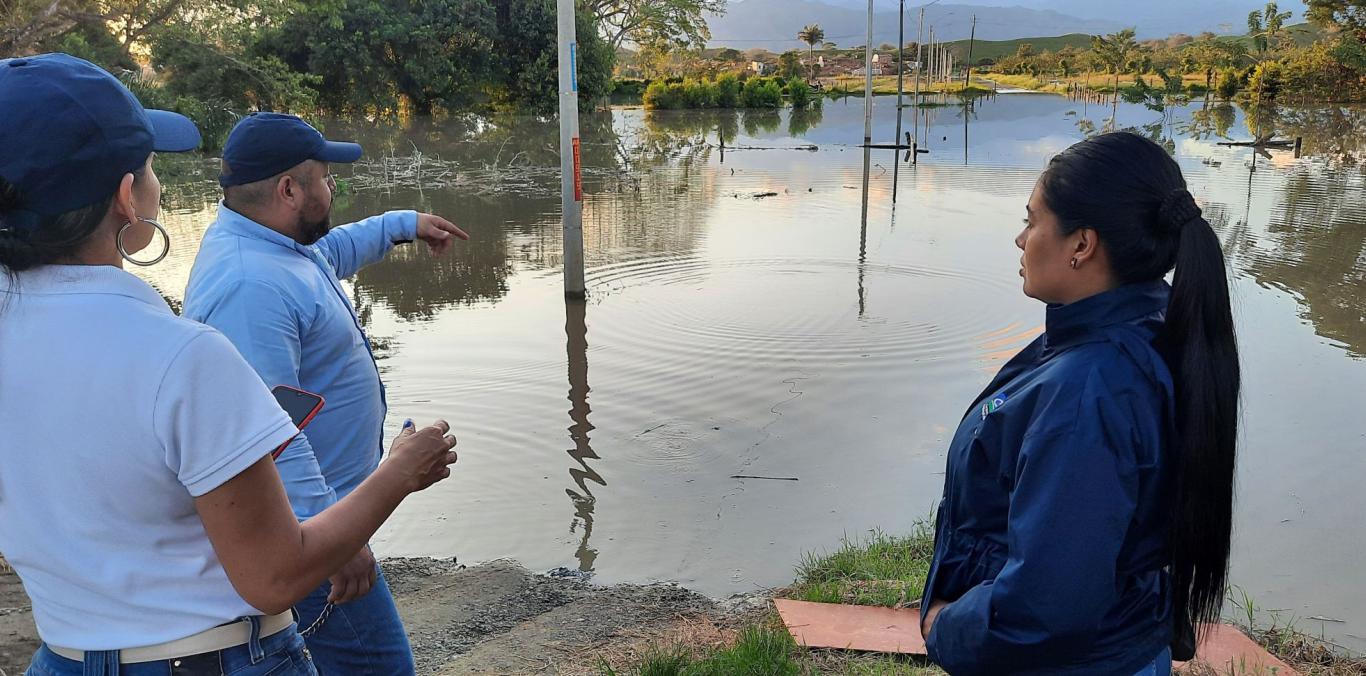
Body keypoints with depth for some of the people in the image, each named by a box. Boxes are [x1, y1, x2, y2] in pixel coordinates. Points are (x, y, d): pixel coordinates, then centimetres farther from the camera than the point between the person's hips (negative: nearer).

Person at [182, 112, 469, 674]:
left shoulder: (268, 240, 7)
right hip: (306, 523, -11)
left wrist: (405, 224, 35)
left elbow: (330, 251, 32)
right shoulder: (250, 286, -28)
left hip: (310, 508, 11)